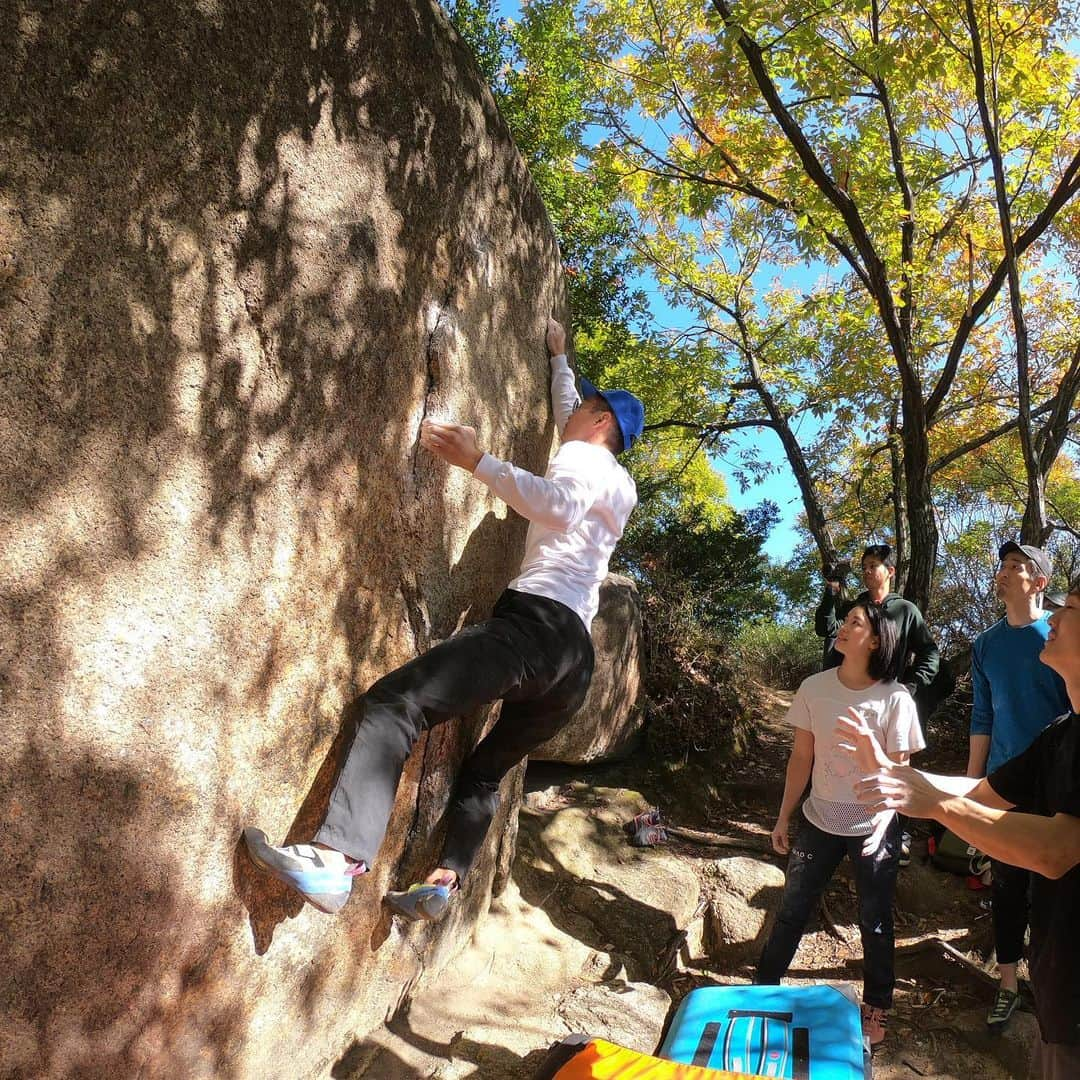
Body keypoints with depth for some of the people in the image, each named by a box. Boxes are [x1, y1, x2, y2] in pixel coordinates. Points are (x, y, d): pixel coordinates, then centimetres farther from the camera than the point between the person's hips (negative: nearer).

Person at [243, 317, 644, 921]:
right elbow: (565, 421, 50)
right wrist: (559, 360, 60)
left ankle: (336, 862, -35)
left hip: (536, 623, -10)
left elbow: (559, 506, -17)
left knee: (390, 707, -22)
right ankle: (445, 882, 19)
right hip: (577, 657, 10)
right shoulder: (621, 486, 33)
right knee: (488, 767, 24)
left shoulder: (585, 457, 8)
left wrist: (478, 461, -18)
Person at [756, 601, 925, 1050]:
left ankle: (876, 1007, 36)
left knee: (874, 921, 14)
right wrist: (783, 817, 4)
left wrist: (881, 825, -18)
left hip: (874, 826, -2)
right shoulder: (814, 688, -7)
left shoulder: (895, 698, -14)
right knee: (792, 911, 13)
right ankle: (763, 987, 32)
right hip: (819, 820, 2)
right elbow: (801, 757, 1)